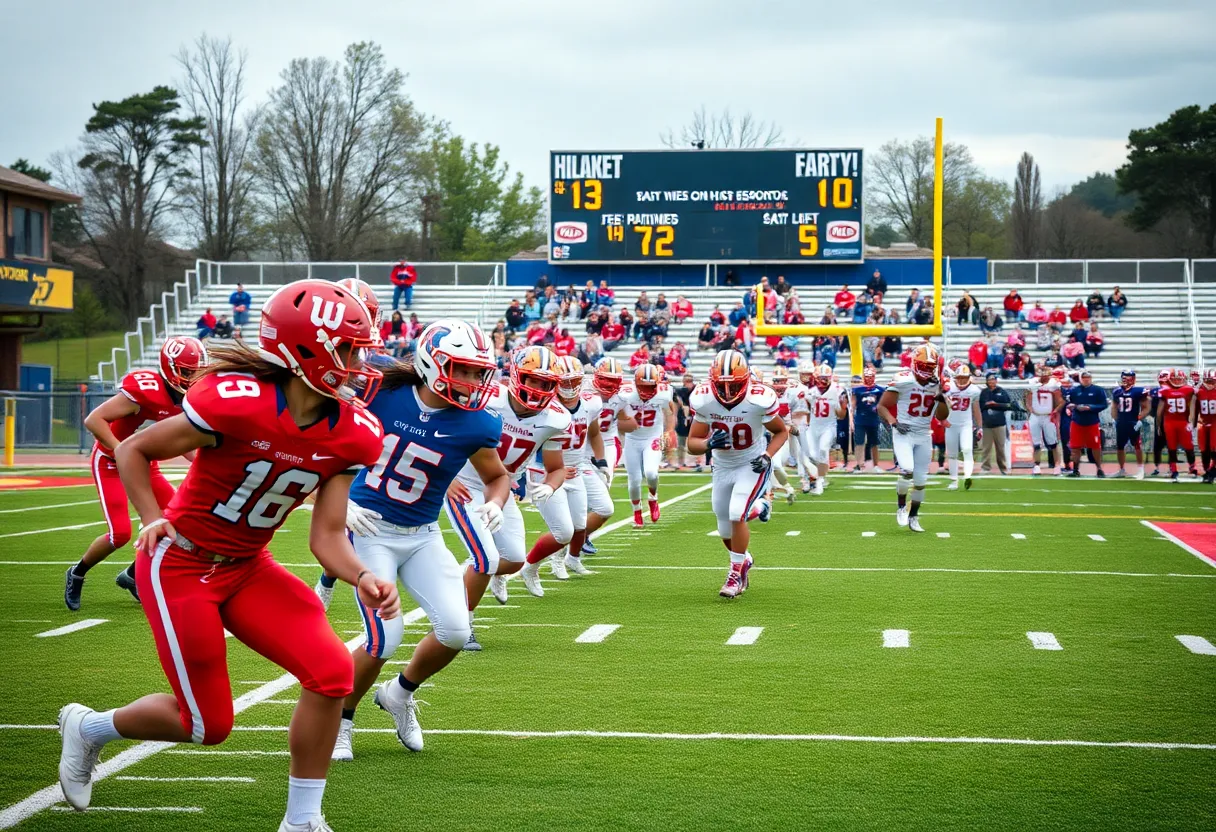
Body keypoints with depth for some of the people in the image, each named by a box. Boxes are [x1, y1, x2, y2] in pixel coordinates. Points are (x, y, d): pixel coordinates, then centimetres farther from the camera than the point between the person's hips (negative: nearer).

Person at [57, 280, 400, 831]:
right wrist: (155, 522, -20)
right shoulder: (239, 402, -27)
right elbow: (132, 451, -12)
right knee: (207, 724, 1)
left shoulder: (351, 432, -8)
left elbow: (327, 537, -6)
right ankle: (88, 728, 30)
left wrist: (362, 579, -24)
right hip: (182, 566, -6)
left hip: (247, 569, 6)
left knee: (331, 671, -13)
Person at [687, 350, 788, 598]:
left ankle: (737, 572, -3)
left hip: (752, 465, -4)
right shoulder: (703, 400, -20)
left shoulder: (759, 400, -26)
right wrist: (709, 443, -34)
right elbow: (692, 444, -12)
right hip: (722, 466, 4)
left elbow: (781, 432, -7)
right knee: (726, 531, 10)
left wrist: (768, 456, -24)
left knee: (736, 514, -22)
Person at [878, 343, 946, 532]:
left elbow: (942, 417, 10)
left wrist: (941, 397, -7)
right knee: (907, 469, -25)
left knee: (921, 479, 6)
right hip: (903, 434, -5)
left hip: (924, 436, 5)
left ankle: (913, 517, 23)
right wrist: (893, 422, -22)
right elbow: (882, 406, -7)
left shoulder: (936, 386, 3)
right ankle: (901, 507, -1)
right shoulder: (902, 381, -12)